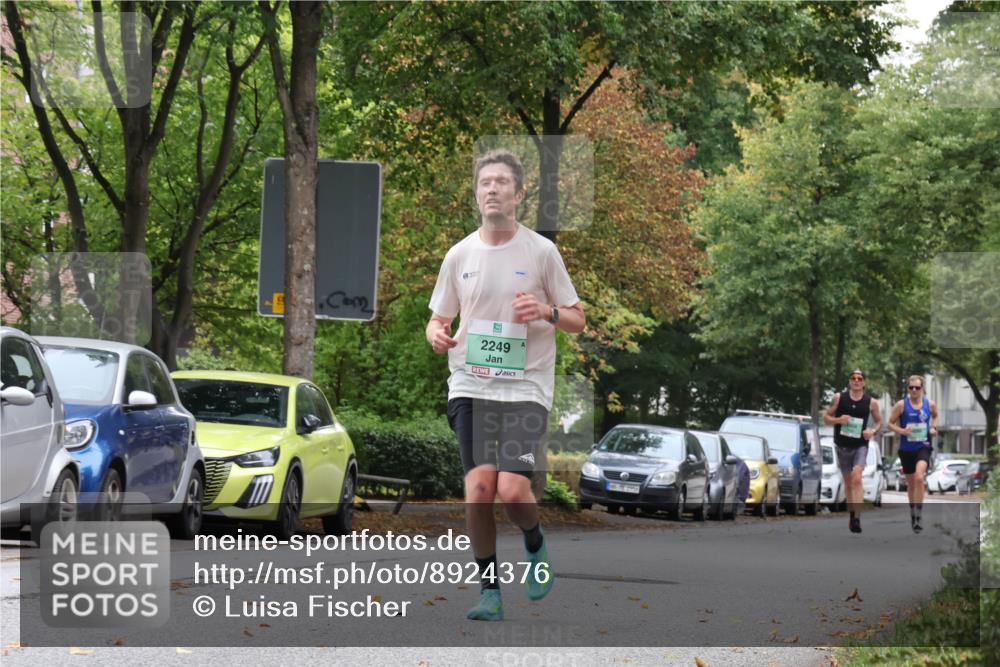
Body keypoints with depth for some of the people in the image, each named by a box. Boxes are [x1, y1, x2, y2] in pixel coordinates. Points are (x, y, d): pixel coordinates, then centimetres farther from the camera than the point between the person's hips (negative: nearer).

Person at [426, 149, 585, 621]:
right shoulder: (459, 255, 8)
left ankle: (535, 544, 18)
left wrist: (547, 312, -15)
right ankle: (489, 591, 5)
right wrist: (437, 334, -6)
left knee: (512, 491, -16)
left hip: (526, 387, -2)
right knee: (478, 489, -10)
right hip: (471, 387, 2)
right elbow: (438, 318, 18)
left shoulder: (541, 251, 1)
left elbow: (577, 321, 7)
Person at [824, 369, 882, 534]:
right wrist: (838, 420, -17)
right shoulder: (839, 398, -1)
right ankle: (852, 514, 30)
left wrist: (873, 431, -9)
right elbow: (826, 418, 4)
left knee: (856, 478, -20)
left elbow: (878, 421, 13)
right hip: (842, 446, 2)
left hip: (860, 446, -2)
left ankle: (857, 519, -24)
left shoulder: (871, 402, -1)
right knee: (848, 482, 11)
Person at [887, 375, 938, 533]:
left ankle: (919, 516, -20)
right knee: (911, 483, 13)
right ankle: (913, 514, 34)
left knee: (919, 477, -24)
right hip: (906, 449, 1)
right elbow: (890, 424, -1)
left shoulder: (930, 404, 1)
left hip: (923, 447, -1)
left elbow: (935, 416, 23)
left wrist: (934, 428, 4)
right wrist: (902, 431, -19)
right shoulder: (901, 405, -5)